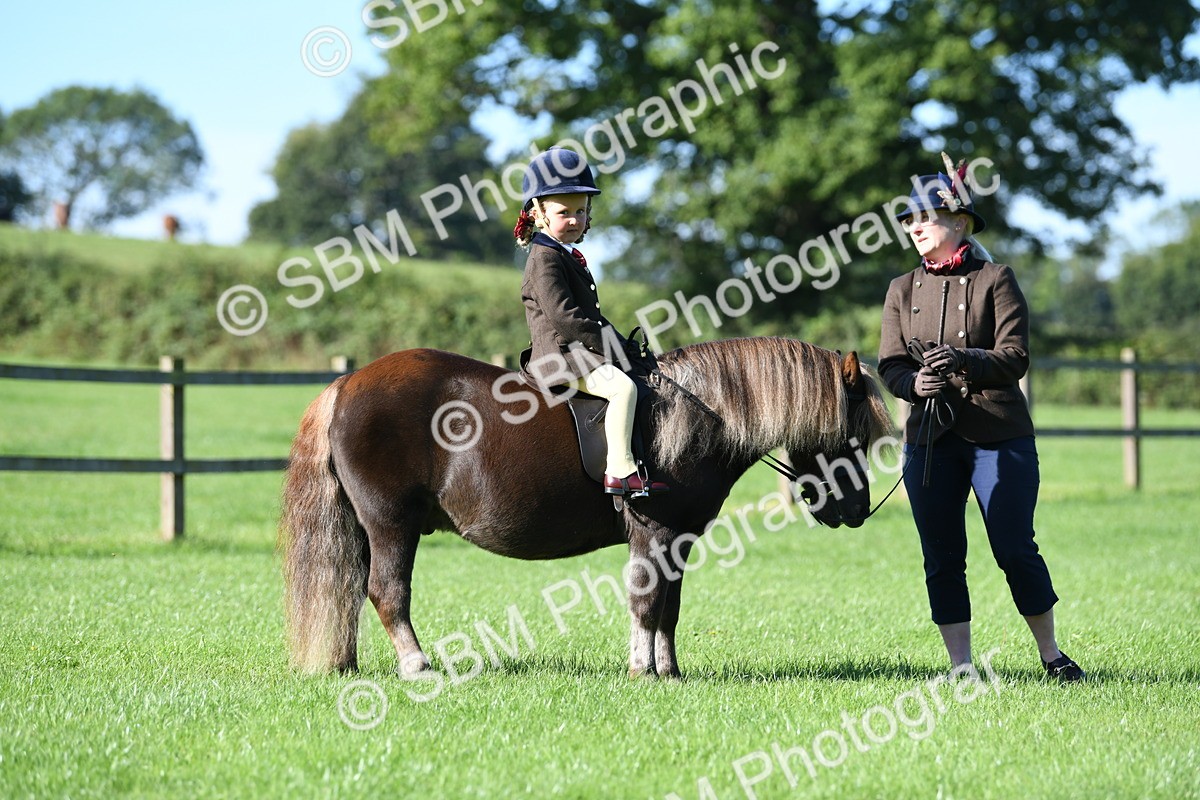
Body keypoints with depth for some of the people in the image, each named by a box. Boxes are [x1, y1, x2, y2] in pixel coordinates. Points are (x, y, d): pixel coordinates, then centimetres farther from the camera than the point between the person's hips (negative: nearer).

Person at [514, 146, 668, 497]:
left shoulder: (569, 257, 21)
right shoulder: (544, 259, -11)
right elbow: (563, 316, -21)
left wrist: (617, 341, 12)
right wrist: (610, 343, -18)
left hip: (580, 352, 11)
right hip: (560, 356, -11)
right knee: (622, 386, -29)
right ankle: (619, 471, -31)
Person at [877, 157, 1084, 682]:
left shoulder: (995, 280, 0)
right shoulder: (903, 290, 12)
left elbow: (1016, 357, -9)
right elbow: (889, 366, 6)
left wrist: (965, 360, -27)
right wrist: (914, 383, -17)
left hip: (999, 435, -4)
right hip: (929, 438, 4)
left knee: (1016, 551, -3)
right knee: (942, 560, 2)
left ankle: (1051, 656, 14)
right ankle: (960, 669, 9)